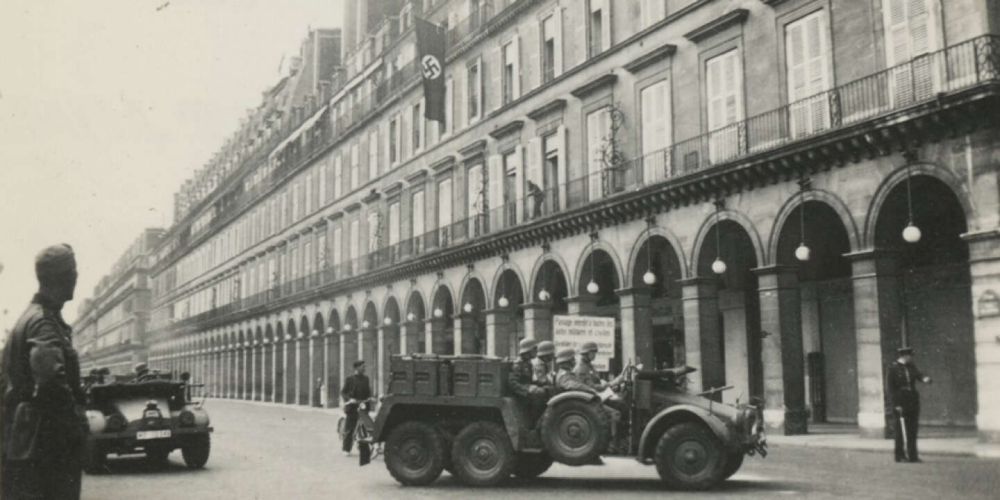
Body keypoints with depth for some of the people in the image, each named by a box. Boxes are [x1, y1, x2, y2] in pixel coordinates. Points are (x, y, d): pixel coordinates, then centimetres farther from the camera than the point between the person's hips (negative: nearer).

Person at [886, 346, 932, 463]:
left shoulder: (911, 367, 13)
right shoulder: (893, 369, -6)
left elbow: (919, 375, -2)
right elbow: (890, 388, -8)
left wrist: (925, 379, -26)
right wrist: (896, 404, -14)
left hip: (913, 403, 6)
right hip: (900, 404, -6)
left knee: (913, 430, 8)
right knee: (901, 431, -4)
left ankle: (912, 455, 15)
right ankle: (900, 455, 3)